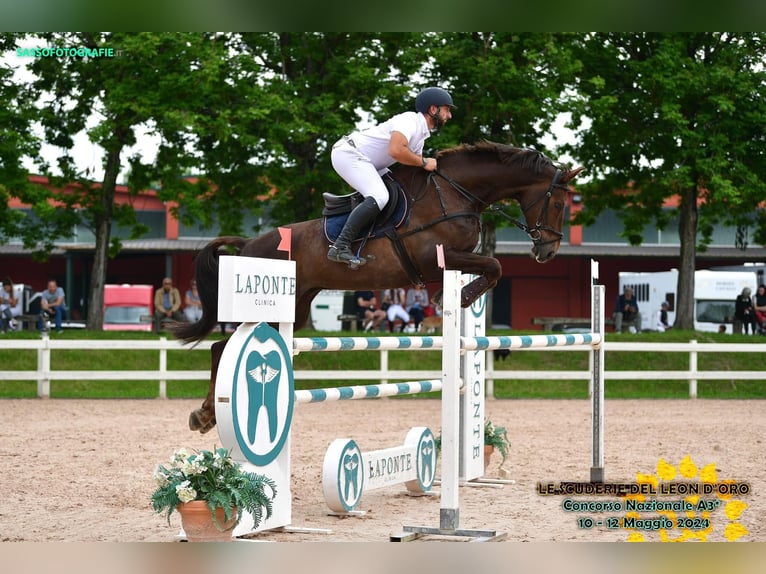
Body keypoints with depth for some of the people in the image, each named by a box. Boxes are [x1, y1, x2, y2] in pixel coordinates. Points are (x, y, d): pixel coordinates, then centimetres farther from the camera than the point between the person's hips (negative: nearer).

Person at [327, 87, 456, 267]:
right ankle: (340, 247, -28)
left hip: (365, 163, 11)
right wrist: (424, 162, -22)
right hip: (348, 153, -11)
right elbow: (395, 150, -34)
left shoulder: (422, 133, 13)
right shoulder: (410, 120, -18)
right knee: (379, 197, -26)